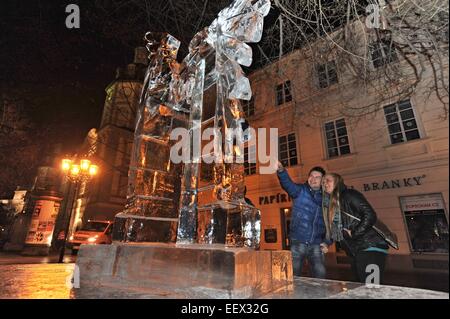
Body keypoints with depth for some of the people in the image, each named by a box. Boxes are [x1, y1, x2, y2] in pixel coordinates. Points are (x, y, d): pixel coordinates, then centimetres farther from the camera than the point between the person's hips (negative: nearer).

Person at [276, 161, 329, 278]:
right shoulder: (300, 190, -2)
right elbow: (288, 183, -24)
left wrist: (327, 242, 3)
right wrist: (281, 170, -44)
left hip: (316, 245, 3)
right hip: (298, 242, -2)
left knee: (321, 275, 8)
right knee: (293, 275, 7)